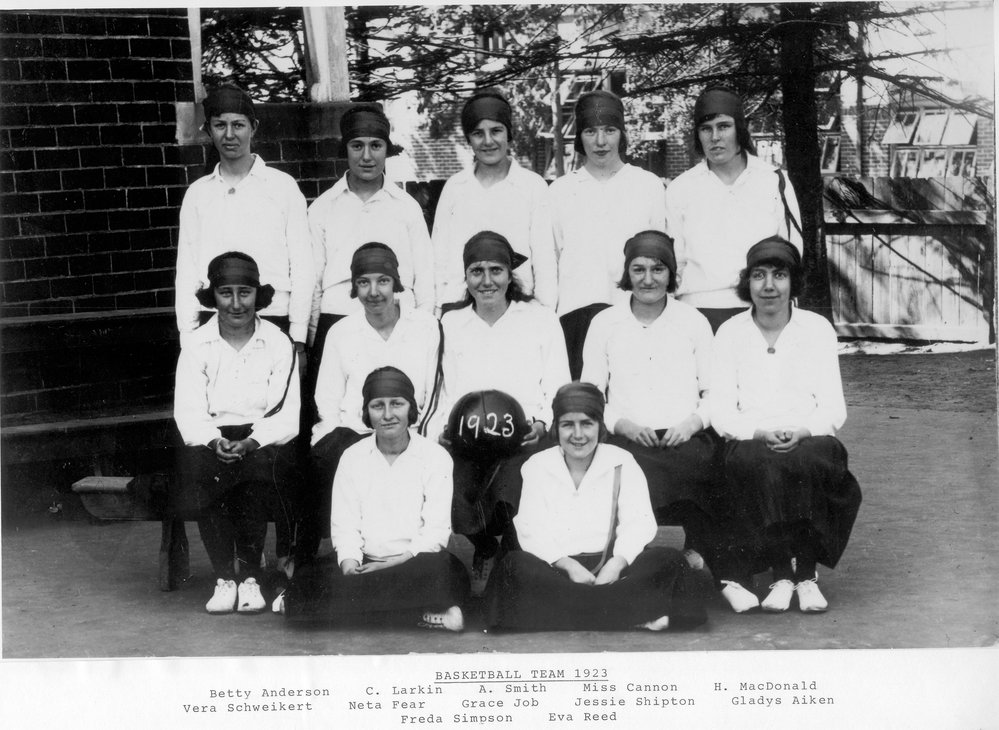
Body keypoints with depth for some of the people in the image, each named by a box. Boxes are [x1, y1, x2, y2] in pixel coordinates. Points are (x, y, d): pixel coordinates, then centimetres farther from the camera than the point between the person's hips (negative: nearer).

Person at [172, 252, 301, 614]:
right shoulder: (196, 346, 7)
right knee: (195, 467, -31)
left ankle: (249, 576, -20)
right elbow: (188, 412, 0)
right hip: (211, 438, 1)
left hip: (264, 442, -1)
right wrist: (215, 441, -21)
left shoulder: (279, 344, 4)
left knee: (260, 466, -34)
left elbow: (287, 415, -3)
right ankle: (224, 578, -20)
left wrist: (252, 442, -21)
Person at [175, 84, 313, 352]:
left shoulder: (283, 186, 4)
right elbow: (187, 270, 11)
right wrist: (188, 339, 4)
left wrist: (298, 339, -4)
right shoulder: (197, 193, 11)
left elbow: (302, 266, 2)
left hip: (272, 318, -2)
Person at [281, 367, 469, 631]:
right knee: (305, 579, -25)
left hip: (415, 563, -3)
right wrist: (351, 567, -17)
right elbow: (344, 526, 3)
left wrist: (397, 563, -19)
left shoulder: (435, 457, 2)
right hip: (364, 563, 3)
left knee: (444, 569, -37)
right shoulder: (352, 457, 9)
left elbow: (436, 530, -5)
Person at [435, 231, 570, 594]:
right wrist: (443, 428, -5)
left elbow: (559, 389, 10)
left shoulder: (542, 320, 15)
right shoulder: (450, 324, 21)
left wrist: (541, 422, -9)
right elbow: (446, 392, 15)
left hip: (523, 438, -2)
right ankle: (485, 550, -3)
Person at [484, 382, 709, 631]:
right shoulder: (537, 466, 8)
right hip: (556, 568, 0)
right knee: (514, 564, -32)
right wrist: (568, 565, -20)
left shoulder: (621, 463, 8)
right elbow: (532, 530, -3)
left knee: (670, 560, -24)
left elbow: (638, 523, -3)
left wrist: (616, 563, -23)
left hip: (611, 566, 0)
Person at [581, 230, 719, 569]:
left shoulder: (694, 321, 14)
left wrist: (694, 421, -7)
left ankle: (697, 551, -18)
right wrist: (620, 423, -7)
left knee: (699, 462, -33)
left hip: (686, 438, 0)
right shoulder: (604, 323, 13)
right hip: (627, 440, 0)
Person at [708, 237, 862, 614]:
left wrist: (802, 430, -17)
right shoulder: (730, 333, 9)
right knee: (755, 463, -34)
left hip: (808, 439, 0)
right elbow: (720, 411, 2)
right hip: (749, 440, 0)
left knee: (813, 457, -34)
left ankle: (803, 571, -21)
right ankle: (784, 573, -24)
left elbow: (834, 408, 4)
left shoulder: (817, 329, 10)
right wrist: (759, 431, -17)